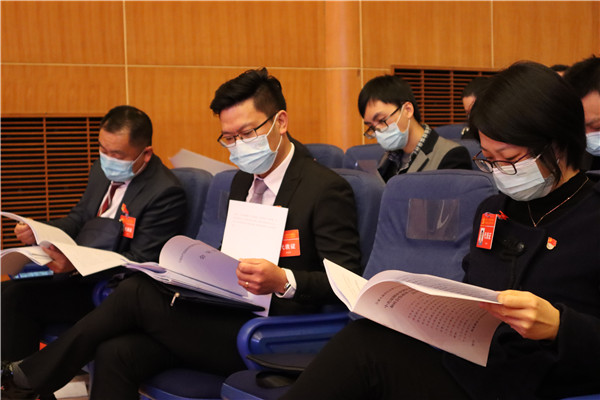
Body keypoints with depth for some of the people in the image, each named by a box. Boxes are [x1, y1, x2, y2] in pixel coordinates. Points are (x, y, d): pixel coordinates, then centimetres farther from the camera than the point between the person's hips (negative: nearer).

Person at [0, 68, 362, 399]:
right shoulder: (243, 181, 17)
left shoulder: (326, 188, -9)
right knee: (116, 354, -17)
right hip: (228, 317, 8)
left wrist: (284, 280, -31)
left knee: (137, 292, -17)